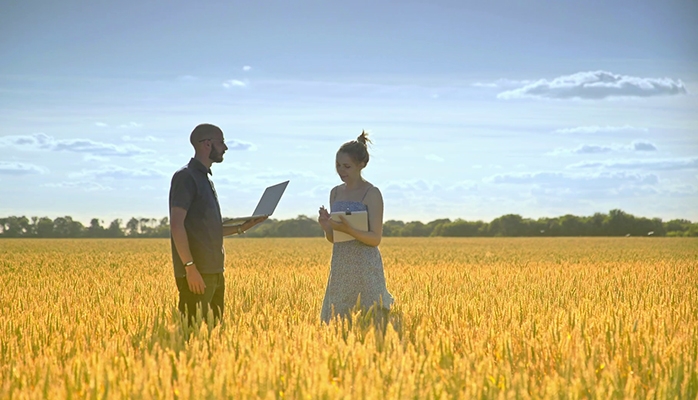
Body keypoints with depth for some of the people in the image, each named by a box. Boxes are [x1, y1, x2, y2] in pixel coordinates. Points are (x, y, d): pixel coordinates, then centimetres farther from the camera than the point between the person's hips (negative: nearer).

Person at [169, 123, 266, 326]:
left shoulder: (205, 178, 20)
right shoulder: (186, 177, -8)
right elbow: (177, 225, -16)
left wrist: (241, 228, 13)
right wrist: (190, 266, -21)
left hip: (213, 271, 9)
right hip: (196, 273, -9)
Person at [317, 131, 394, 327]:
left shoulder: (372, 194, -7)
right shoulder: (336, 192, 11)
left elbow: (375, 238, -11)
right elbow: (332, 238, 14)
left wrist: (348, 229, -25)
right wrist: (326, 226, -7)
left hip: (365, 268, -6)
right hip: (340, 268, 6)